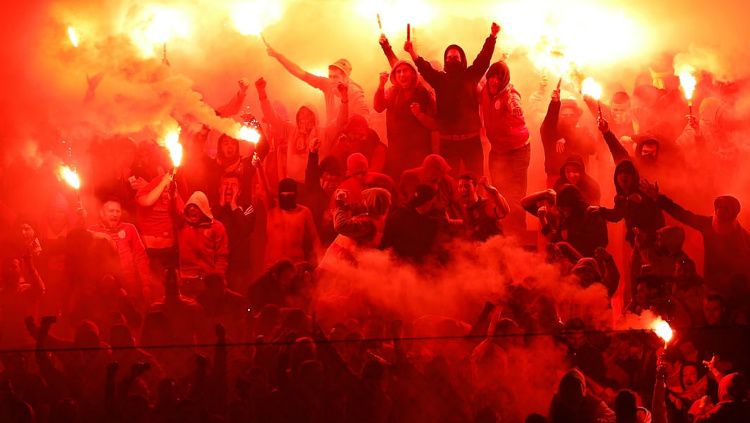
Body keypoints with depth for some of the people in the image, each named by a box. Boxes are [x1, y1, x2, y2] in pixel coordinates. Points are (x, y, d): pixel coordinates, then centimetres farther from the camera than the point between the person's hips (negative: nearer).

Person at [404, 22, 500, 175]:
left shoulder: (470, 76, 9)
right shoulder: (440, 79, 8)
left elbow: (483, 58, 1)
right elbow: (424, 68, -7)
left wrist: (492, 36, -12)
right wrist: (412, 52, -24)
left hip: (471, 138, 0)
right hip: (448, 140, 0)